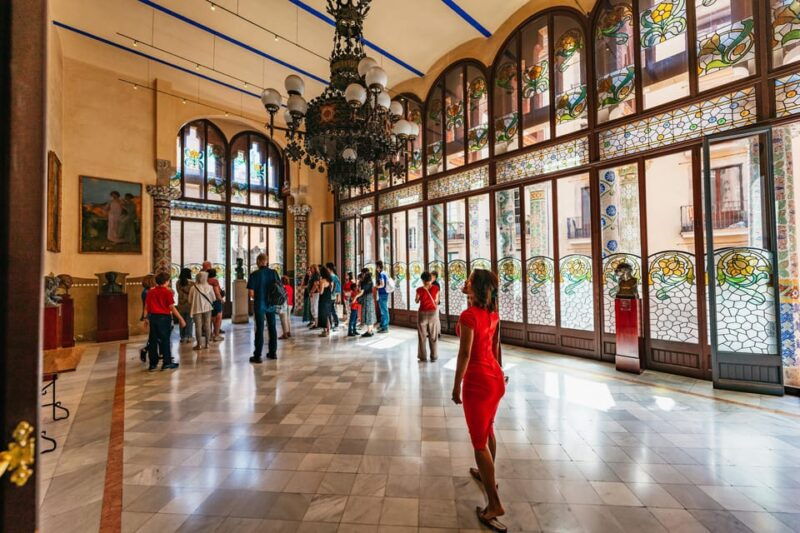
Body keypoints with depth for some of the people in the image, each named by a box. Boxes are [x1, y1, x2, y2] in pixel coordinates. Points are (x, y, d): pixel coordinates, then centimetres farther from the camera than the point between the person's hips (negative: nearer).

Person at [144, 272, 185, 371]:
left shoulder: (150, 291, 5)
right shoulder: (167, 292, -10)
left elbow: (146, 306, 9)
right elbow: (172, 308, -13)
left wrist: (148, 317, 22)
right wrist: (181, 319, -10)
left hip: (153, 317, 5)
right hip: (164, 317, -5)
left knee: (153, 341, 12)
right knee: (165, 340, 3)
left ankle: (153, 363, 18)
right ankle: (167, 363, 8)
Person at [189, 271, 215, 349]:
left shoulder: (194, 288, -11)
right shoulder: (209, 287, -8)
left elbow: (190, 300, -4)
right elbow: (213, 298, 1)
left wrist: (191, 305, 16)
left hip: (197, 309, -1)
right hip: (207, 308, 1)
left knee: (198, 326, 6)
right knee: (207, 325, 9)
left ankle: (199, 344, 10)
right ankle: (207, 343, 13)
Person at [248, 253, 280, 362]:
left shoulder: (254, 274, -11)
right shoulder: (274, 273, -1)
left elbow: (251, 292, -12)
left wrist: (256, 297, 7)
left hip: (259, 305, -3)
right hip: (271, 304, 3)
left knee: (260, 329, 3)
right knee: (272, 328, 13)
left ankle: (257, 356, 8)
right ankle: (273, 352, 21)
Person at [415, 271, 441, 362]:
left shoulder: (420, 289, -13)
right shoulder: (436, 288, -8)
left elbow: (416, 301, 2)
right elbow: (436, 301, 2)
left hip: (422, 313, -1)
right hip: (433, 313, 2)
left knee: (422, 336, 11)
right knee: (433, 336, 12)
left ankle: (423, 356, 17)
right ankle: (433, 356, 18)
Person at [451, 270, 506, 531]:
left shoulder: (468, 316, -23)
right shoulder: (493, 313, 1)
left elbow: (465, 354, -21)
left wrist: (457, 386, -11)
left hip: (478, 380, -8)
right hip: (495, 376, 8)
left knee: (478, 441, 8)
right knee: (487, 429, 28)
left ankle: (495, 505, 18)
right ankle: (486, 474, 49)